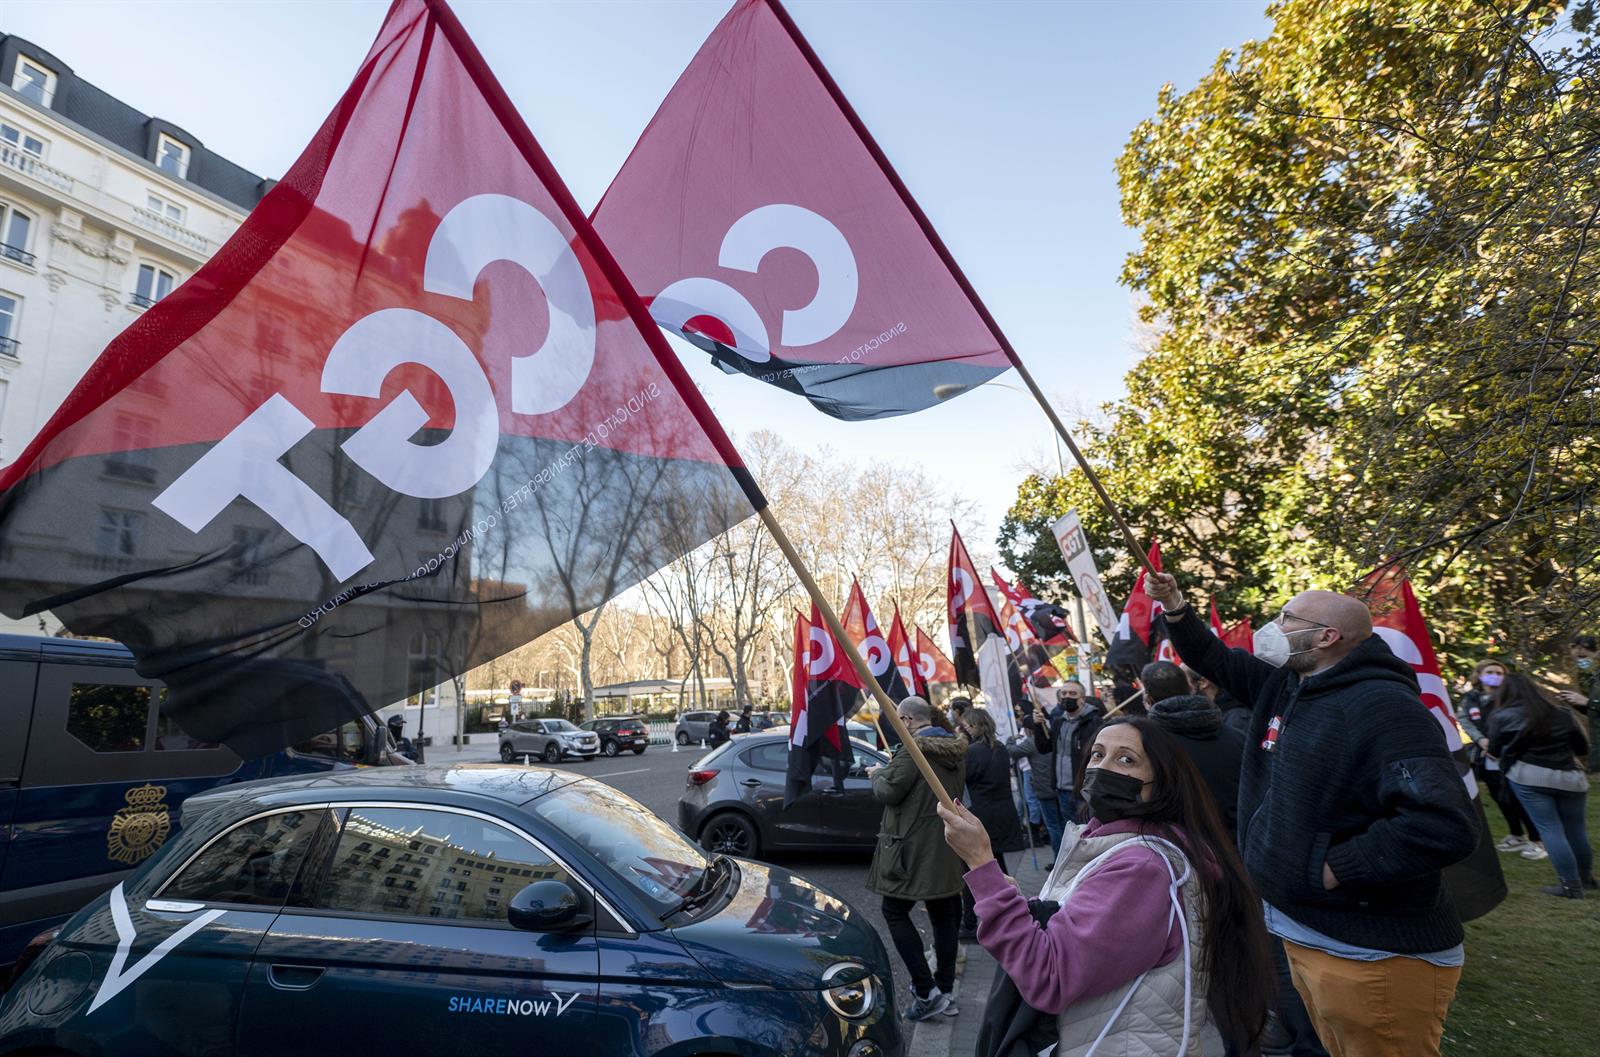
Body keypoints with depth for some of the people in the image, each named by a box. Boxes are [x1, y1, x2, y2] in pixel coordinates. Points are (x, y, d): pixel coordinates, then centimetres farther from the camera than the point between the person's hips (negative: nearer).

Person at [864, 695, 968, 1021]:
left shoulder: (913, 750, -18)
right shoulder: (956, 749, 9)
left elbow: (888, 792, -17)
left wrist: (879, 774, 5)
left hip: (913, 849, -8)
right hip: (947, 849, 8)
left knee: (895, 912, 3)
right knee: (944, 915, 14)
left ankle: (927, 992, -1)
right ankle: (945, 992, 24)